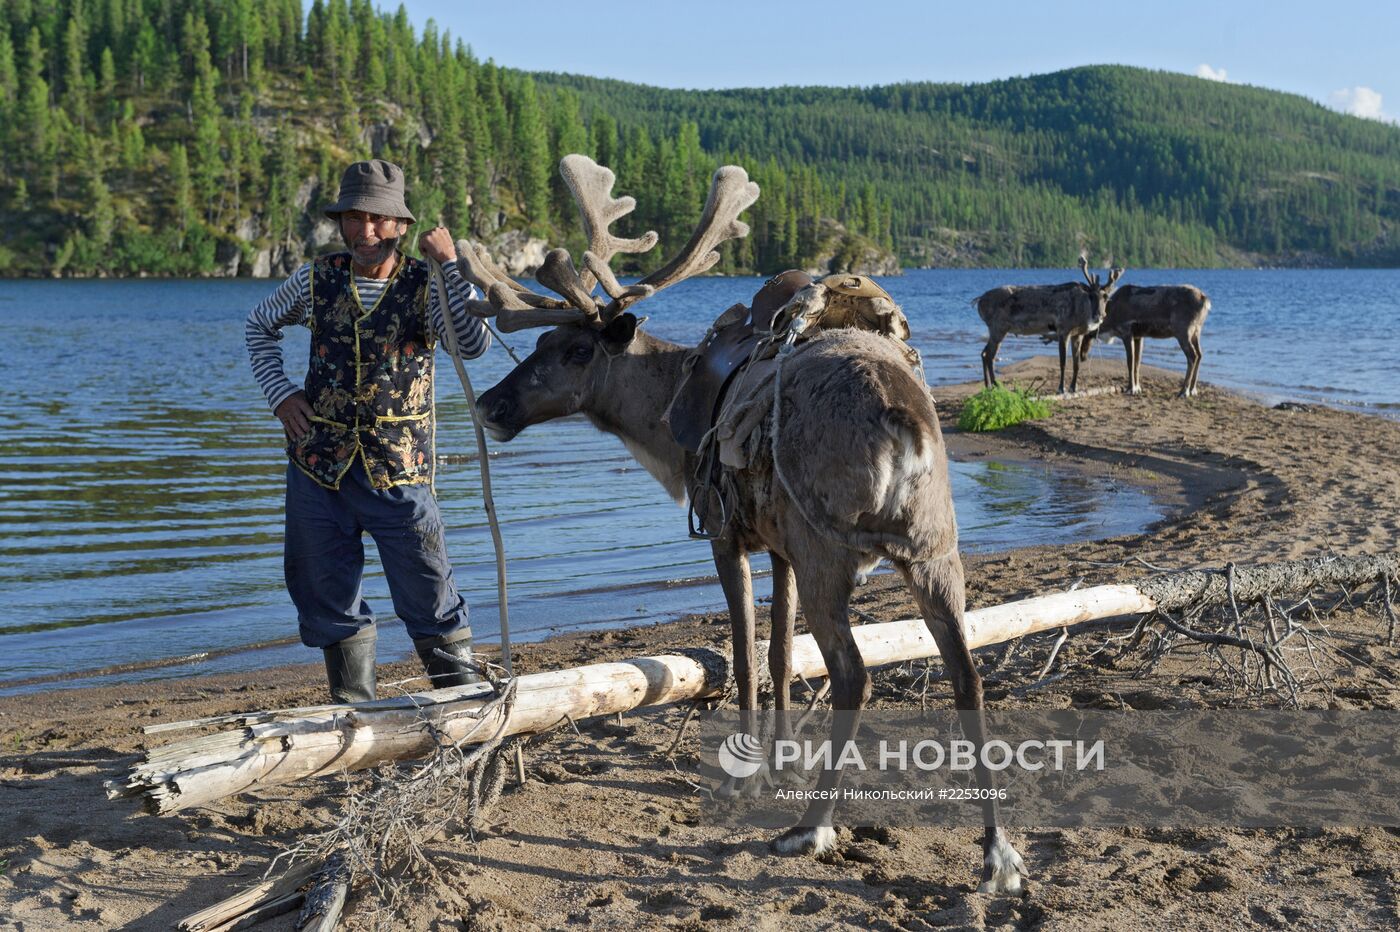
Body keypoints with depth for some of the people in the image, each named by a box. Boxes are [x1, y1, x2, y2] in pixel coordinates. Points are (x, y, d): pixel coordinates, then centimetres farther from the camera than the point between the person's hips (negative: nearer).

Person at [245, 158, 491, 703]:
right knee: (326, 593, 11)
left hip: (397, 472, -3)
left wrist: (451, 265, -27)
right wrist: (279, 392, 8)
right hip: (317, 466, 3)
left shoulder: (427, 285, -4)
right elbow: (260, 327, 22)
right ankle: (352, 709, 27)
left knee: (427, 591, -1)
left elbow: (474, 346, -22)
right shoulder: (316, 281, 4)